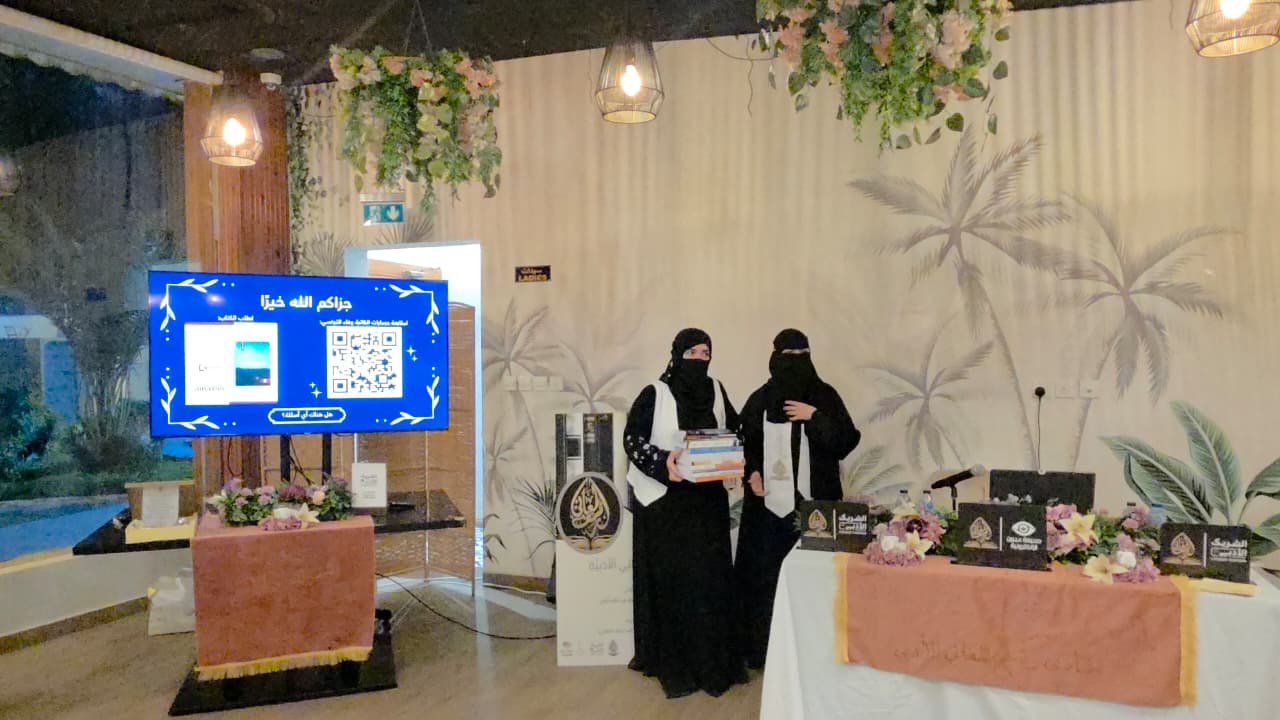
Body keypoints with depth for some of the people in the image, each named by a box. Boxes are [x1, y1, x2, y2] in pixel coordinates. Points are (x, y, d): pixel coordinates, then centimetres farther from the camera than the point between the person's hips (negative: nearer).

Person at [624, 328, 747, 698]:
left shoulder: (716, 390, 6)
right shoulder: (655, 394, -8)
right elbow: (632, 438, -9)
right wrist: (662, 463, -25)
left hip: (708, 499, 4)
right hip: (664, 500, -4)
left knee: (711, 578, 5)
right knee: (671, 581, 0)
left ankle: (714, 663, 16)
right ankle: (674, 666, 10)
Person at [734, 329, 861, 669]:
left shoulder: (825, 396, 2)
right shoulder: (760, 400, 6)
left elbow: (846, 442, -4)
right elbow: (743, 445, 11)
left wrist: (815, 417, -14)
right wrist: (751, 473, -5)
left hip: (813, 501, -1)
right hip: (768, 502, 2)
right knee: (764, 575, 3)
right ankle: (764, 649, 15)